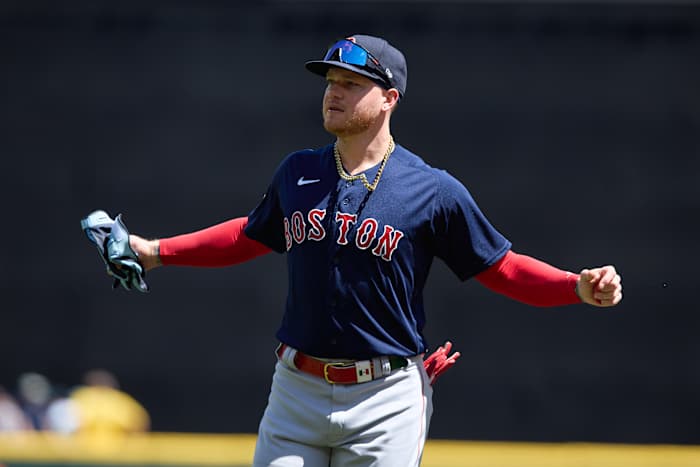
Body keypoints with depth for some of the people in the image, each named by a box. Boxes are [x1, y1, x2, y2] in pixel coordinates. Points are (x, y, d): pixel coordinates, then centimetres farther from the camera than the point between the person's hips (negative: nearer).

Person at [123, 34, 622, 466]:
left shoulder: (433, 191, -4)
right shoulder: (296, 173, 9)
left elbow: (502, 268, 0)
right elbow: (253, 235, 26)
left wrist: (580, 287, -16)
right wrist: (155, 251, 25)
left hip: (387, 400, -4)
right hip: (297, 391, 4)